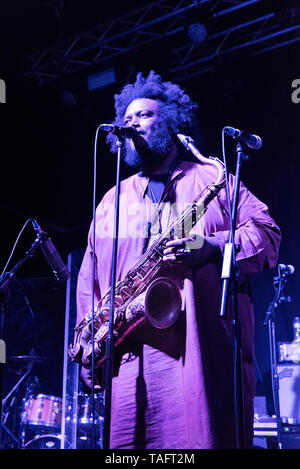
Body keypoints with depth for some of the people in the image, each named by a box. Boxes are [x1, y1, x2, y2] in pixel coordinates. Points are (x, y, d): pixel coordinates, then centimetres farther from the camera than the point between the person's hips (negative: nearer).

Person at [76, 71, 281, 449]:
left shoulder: (214, 180, 15)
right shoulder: (111, 201, 25)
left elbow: (267, 234, 6)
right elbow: (89, 278, 22)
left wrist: (214, 247, -13)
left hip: (205, 346, -3)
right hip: (127, 355, 3)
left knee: (203, 438, -13)